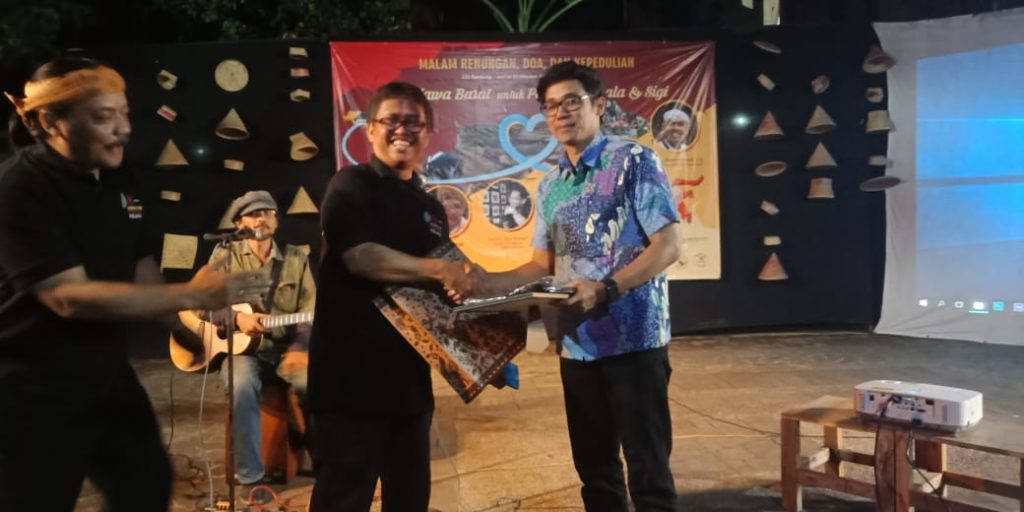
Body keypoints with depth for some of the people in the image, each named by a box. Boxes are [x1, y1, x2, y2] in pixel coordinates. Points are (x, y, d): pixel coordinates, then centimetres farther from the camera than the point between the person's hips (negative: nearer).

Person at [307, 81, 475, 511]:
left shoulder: (431, 208, 17)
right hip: (351, 375, -7)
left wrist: (463, 281, 4)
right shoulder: (351, 186, -4)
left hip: (409, 376, 7)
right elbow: (360, 255, -20)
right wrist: (436, 269, -25)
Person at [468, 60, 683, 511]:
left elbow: (667, 245, -12)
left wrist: (604, 290, -23)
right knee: (594, 467, 15)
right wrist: (489, 283, 0)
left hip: (634, 338, -6)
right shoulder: (550, 186, 13)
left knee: (647, 466, 1)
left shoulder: (634, 161, -6)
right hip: (576, 345, 6)